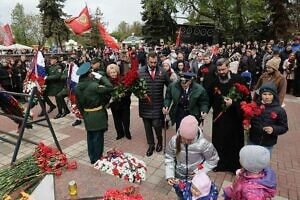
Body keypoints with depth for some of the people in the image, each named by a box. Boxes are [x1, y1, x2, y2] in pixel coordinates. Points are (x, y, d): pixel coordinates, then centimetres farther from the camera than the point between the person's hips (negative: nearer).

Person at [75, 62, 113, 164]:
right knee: (98, 138, 7)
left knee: (90, 137, 19)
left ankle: (92, 158, 34)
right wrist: (100, 77, -14)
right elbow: (109, 87, -22)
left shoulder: (77, 87, 0)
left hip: (87, 116, 7)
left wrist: (83, 113, 19)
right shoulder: (94, 85, -23)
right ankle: (97, 160, 21)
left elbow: (78, 103, 8)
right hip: (98, 116, -7)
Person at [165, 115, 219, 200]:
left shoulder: (203, 143, -28)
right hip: (179, 178, 2)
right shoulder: (174, 140, -22)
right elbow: (169, 158, -8)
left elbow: (213, 160, -12)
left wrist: (199, 172, -16)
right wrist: (169, 175, -16)